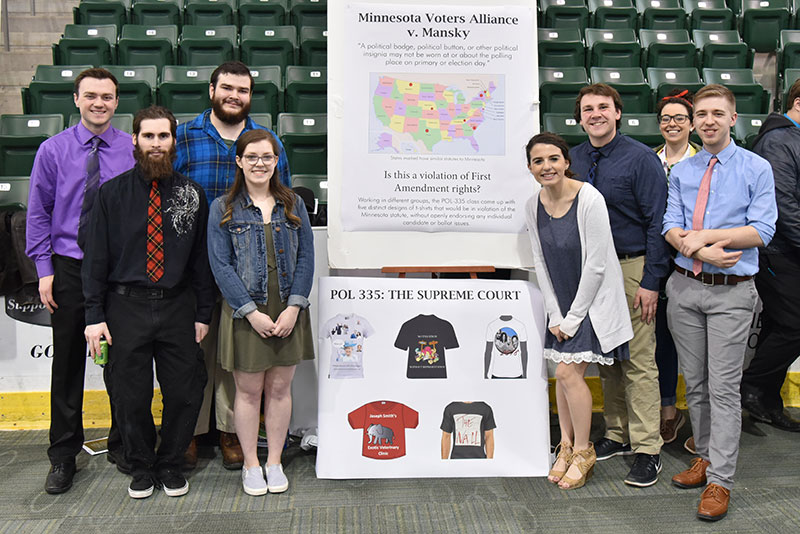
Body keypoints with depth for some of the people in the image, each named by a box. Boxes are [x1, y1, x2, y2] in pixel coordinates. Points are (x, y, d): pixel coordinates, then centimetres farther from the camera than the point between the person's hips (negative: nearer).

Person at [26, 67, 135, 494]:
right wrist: (44, 269, -4)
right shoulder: (53, 150, 1)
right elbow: (39, 214, 3)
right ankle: (63, 455, 23)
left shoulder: (134, 151, 0)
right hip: (69, 268, 0)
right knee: (67, 363, 8)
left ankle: (122, 447, 28)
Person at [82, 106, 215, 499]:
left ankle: (171, 465, 29)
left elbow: (202, 257, 6)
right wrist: (94, 315, -5)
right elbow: (96, 256, 1)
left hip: (178, 306, 1)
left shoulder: (191, 194, 5)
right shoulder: (112, 193, 2)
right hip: (127, 307, 0)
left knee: (184, 393, 6)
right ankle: (141, 467, 30)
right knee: (131, 396, 8)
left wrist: (203, 313, 2)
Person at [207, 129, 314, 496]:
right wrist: (252, 312, -14)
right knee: (248, 390, 7)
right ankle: (251, 465, 23)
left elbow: (306, 258, 3)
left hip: (288, 312, 2)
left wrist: (294, 306, -8)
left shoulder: (293, 205, 7)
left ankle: (275, 462, 25)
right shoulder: (223, 209, 0)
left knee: (280, 387, 10)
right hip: (244, 313, -2)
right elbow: (221, 265, -6)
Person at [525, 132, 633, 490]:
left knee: (569, 372, -9)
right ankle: (567, 446, 25)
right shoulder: (534, 207, 0)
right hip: (562, 302, 6)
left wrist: (574, 318, -14)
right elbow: (540, 263, 6)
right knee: (563, 374, 8)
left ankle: (583, 452, 10)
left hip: (593, 299, -5)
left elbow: (596, 265, -18)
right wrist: (555, 316, 1)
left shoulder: (589, 199, -18)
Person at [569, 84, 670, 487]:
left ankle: (647, 448, 8)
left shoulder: (641, 159, -7)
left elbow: (657, 223, -9)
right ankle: (617, 435, 27)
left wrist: (651, 281, -14)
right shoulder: (573, 160, 7)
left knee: (638, 360, -2)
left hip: (632, 269, -5)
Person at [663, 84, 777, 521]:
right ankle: (705, 457, 28)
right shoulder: (681, 171, 11)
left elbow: (761, 230, -8)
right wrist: (703, 251, -16)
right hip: (684, 287, 4)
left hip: (731, 291, -4)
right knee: (694, 382, 12)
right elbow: (671, 227, 2)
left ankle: (720, 481, 5)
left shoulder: (756, 169, 0)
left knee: (723, 387, -3)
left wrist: (702, 236, -13)